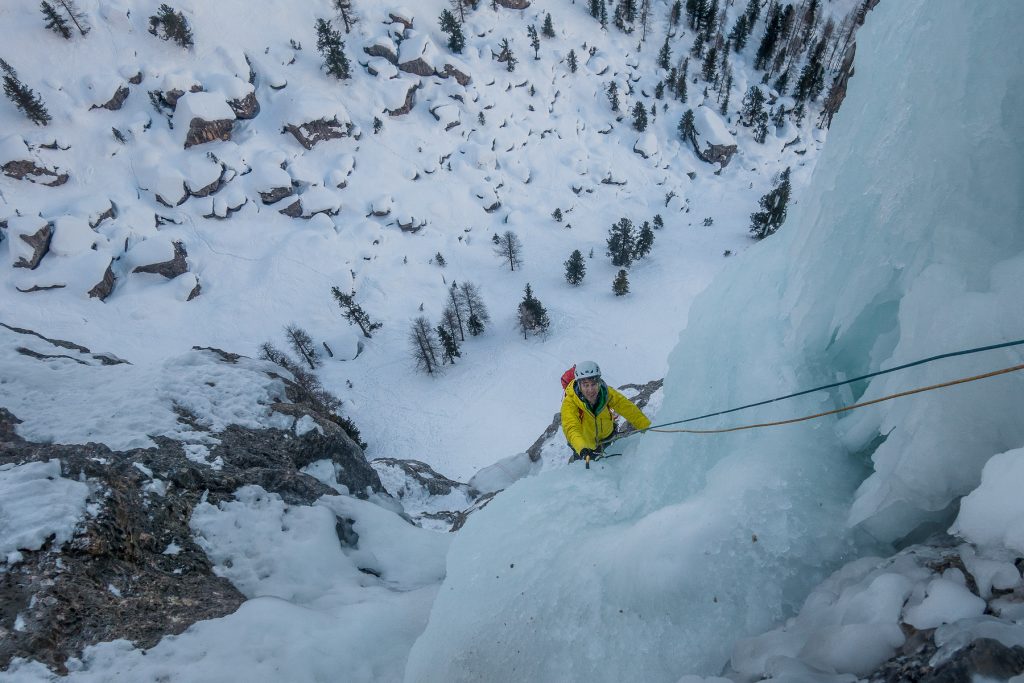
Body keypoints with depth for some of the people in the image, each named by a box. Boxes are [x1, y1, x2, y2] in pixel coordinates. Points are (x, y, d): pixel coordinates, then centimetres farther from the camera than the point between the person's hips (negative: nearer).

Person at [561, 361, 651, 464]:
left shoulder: (606, 393, -28)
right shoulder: (570, 402, -36)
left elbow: (628, 409, -24)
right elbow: (571, 429, -48)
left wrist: (647, 428, -35)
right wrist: (582, 448, -65)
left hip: (606, 436, 2)